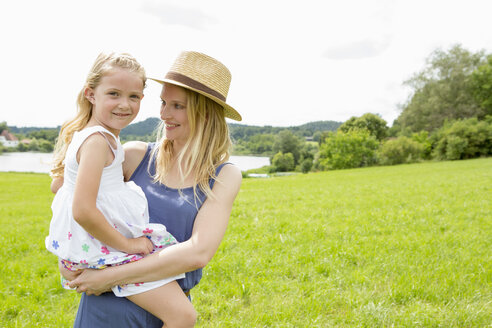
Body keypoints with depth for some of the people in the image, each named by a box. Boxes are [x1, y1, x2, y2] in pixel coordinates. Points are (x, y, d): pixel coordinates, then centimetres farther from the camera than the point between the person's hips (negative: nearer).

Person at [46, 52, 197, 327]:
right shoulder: (98, 140, -21)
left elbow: (57, 183, 19)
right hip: (108, 251, -10)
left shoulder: (81, 134, 9)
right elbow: (82, 210, -29)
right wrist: (126, 244, -19)